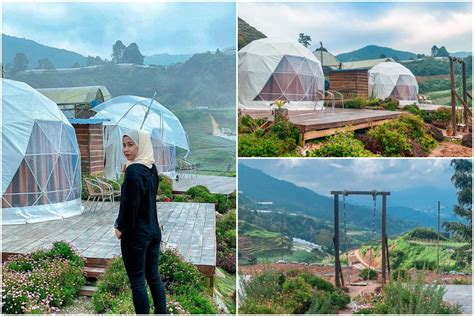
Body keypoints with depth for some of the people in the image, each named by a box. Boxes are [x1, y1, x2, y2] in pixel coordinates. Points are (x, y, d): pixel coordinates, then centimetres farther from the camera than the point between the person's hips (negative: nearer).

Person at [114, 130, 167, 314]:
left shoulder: (133, 170, -18)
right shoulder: (152, 168, 8)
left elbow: (130, 203, -20)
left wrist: (121, 228, -7)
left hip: (135, 233, -8)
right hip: (154, 230, 8)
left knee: (137, 282, 1)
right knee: (154, 277, 15)